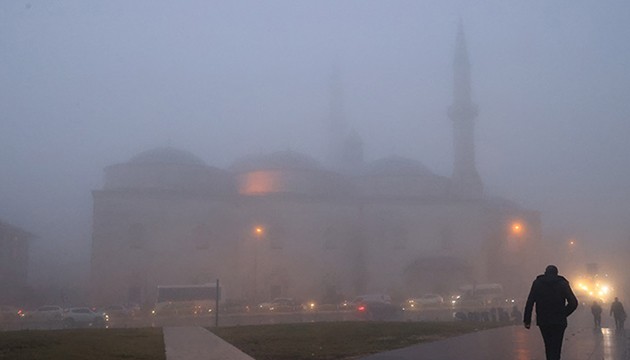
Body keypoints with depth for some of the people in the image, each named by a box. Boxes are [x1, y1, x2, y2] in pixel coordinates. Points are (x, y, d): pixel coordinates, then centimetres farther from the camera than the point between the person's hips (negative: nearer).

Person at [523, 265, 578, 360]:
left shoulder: (537, 283, 3)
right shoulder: (563, 283, 1)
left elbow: (529, 302, -5)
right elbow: (573, 303, -7)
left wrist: (527, 320, -4)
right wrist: (563, 314, 7)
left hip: (543, 321, 2)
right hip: (559, 322, -2)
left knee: (548, 346, 19)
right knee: (556, 348, -1)